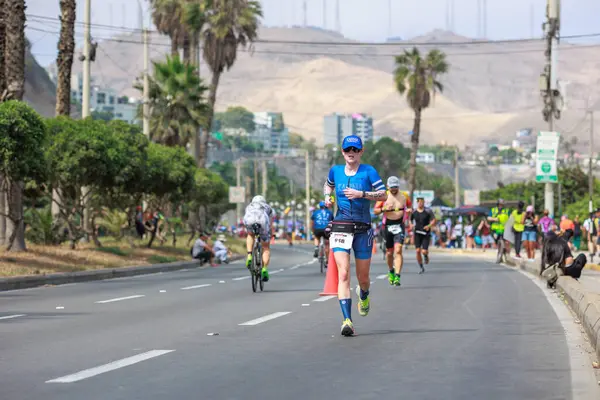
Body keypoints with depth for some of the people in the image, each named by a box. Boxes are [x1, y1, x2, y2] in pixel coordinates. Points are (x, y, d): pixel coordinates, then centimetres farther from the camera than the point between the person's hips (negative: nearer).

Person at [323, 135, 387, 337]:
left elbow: (383, 195, -6)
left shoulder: (368, 171, -2)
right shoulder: (335, 170, 6)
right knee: (343, 274, -16)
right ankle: (347, 320, -21)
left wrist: (361, 194, -18)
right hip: (340, 227, 1)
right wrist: (327, 197, 8)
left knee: (363, 277, 11)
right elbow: (328, 185, 28)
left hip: (363, 229, -1)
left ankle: (364, 295, 49)